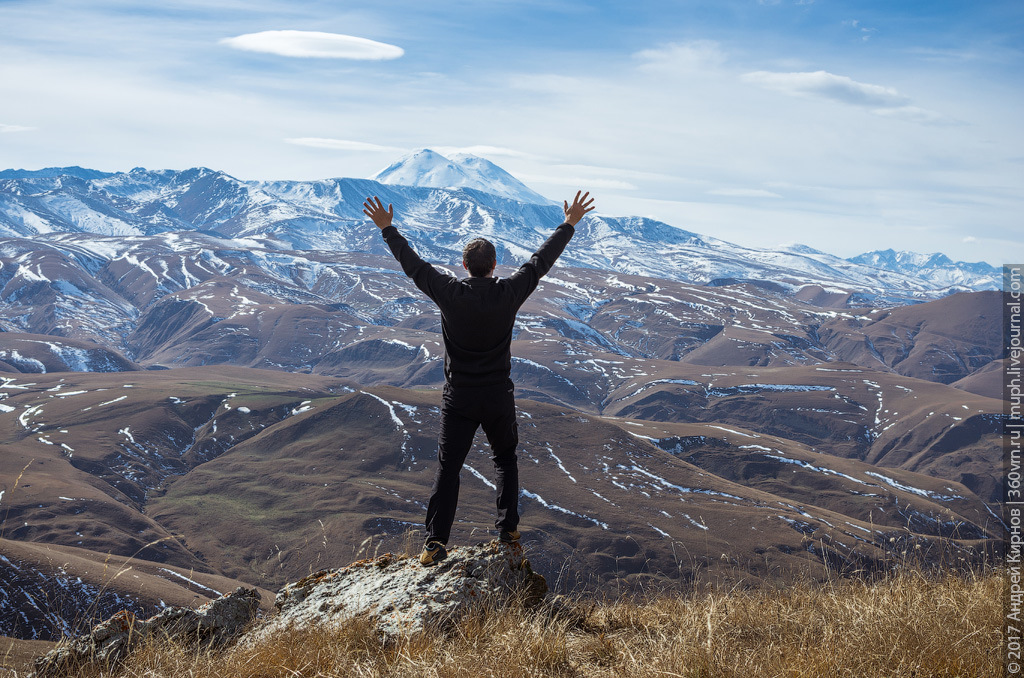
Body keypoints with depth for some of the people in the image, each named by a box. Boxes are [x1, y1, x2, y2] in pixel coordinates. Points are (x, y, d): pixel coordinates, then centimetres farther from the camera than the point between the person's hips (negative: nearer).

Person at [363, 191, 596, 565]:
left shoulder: (450, 293, -12)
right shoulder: (508, 294, -11)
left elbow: (413, 264, -1)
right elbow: (541, 260, 1)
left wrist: (387, 229, 12)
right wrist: (569, 225, 13)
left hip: (458, 400, -1)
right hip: (499, 399, 1)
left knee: (448, 468, 2)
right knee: (505, 458, 22)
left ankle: (435, 542, -5)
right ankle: (508, 527, 22)